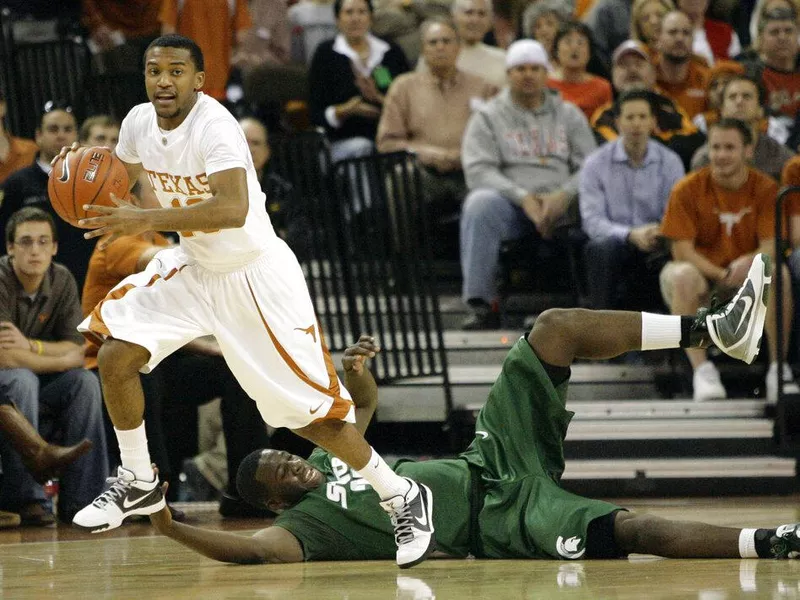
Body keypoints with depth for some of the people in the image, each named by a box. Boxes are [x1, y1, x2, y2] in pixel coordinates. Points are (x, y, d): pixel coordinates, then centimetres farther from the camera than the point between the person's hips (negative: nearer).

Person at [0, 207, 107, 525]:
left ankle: (80, 498, -18)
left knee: (85, 382, -18)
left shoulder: (62, 281, -3)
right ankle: (26, 498, -33)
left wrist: (30, 346, -24)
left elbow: (77, 352, -6)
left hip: (38, 384, 6)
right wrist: (60, 358, -18)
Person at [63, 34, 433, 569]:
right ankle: (138, 484, 11)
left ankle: (404, 499, 10)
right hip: (195, 266, 7)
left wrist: (147, 220, -43)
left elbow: (233, 209, -40)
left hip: (256, 274, -7)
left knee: (309, 412, -7)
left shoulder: (214, 125, -26)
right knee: (115, 355, -7)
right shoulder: (140, 123, -2)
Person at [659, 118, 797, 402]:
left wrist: (748, 264, -33)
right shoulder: (688, 190, -7)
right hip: (702, 272, -1)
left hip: (748, 276, 1)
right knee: (682, 276, -35)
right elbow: (682, 250, -11)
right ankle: (701, 369, -33)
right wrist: (722, 274, -25)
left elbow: (770, 247, -9)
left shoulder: (766, 189, -3)